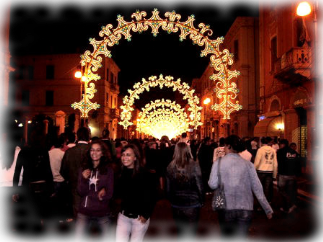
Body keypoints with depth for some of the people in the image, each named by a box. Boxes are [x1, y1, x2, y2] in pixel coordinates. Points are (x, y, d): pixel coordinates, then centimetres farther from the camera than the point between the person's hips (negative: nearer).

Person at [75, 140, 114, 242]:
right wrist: (84, 179, -21)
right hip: (84, 212, 1)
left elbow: (109, 194, -6)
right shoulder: (83, 169, 0)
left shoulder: (108, 170, -6)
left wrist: (89, 193, -14)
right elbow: (81, 192, -5)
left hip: (103, 214, -1)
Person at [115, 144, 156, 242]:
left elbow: (151, 196, -14)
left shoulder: (143, 174, -15)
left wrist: (146, 215, -14)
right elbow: (118, 193, 7)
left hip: (139, 218, -4)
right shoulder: (121, 172, 1)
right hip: (123, 215, 4)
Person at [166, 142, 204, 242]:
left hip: (176, 206, 3)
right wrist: (201, 201, 5)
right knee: (190, 234, 13)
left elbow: (168, 189, 0)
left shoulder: (170, 167, -7)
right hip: (192, 205, -2)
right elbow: (200, 186, -11)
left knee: (180, 233, 19)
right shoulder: (194, 165, -14)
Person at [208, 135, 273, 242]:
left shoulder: (219, 162, -6)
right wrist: (268, 209, 8)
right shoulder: (248, 164, 0)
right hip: (246, 209, 1)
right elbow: (257, 188, 1)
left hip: (225, 208, -1)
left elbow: (213, 185, -10)